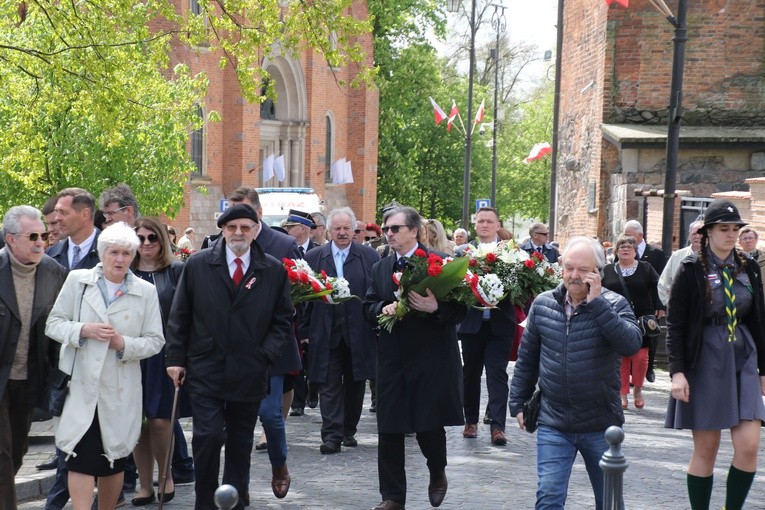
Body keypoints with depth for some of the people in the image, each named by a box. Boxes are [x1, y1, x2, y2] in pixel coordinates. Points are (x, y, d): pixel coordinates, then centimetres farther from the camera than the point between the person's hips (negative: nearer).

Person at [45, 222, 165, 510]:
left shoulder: (146, 292, 3)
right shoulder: (77, 281, 3)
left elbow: (155, 341, 4)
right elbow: (53, 324, 4)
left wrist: (125, 344, -14)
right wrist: (83, 330, -14)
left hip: (120, 390, 1)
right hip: (80, 386, -1)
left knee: (114, 460, 10)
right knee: (81, 457, -11)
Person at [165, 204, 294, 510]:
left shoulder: (274, 271, 3)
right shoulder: (197, 265, 1)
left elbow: (283, 321, 7)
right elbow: (179, 316, 4)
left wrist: (266, 355, -6)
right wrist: (176, 358, 0)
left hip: (249, 375, 2)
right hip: (205, 370, -2)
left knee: (240, 444, 11)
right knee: (208, 436, -9)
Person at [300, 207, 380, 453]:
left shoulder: (369, 256, 3)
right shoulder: (314, 257, 4)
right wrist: (305, 330, -2)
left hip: (359, 333, 1)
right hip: (327, 333, -1)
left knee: (355, 384, 10)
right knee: (330, 385, -2)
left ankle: (349, 430, 24)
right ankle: (331, 435, -2)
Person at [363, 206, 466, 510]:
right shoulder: (380, 268, 12)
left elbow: (460, 308, -6)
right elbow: (368, 307, 14)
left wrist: (436, 308, -25)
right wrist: (382, 309, -7)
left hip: (431, 359, -4)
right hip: (392, 358, 5)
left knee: (429, 426, 0)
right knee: (389, 431, 5)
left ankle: (438, 473, 31)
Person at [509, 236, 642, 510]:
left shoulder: (615, 304, -6)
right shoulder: (543, 303, 2)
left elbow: (631, 344, -25)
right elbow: (526, 359, 10)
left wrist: (597, 302, -24)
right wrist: (518, 403, 11)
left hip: (602, 426, -1)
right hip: (553, 425, 1)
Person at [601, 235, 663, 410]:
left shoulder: (645, 269, 6)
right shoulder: (608, 271, 7)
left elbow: (658, 287, 6)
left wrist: (659, 307, -3)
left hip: (641, 321, -1)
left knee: (641, 356, -6)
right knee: (621, 357, 1)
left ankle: (638, 390, 15)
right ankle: (623, 394, 10)